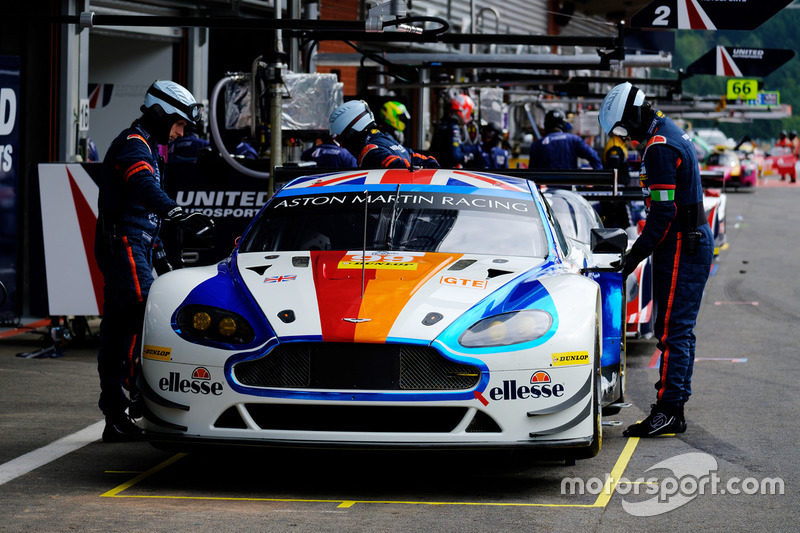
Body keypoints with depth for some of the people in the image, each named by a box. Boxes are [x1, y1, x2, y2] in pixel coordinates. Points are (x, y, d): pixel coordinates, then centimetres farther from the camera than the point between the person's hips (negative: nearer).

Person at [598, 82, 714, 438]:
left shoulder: (660, 148, -18)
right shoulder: (673, 134, 15)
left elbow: (664, 212, -21)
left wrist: (636, 254, -15)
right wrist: (641, 248, 20)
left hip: (680, 247, -10)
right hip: (696, 241, 10)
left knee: (672, 331, -10)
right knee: (680, 330, 11)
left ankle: (667, 410, -11)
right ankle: (674, 409, 15)